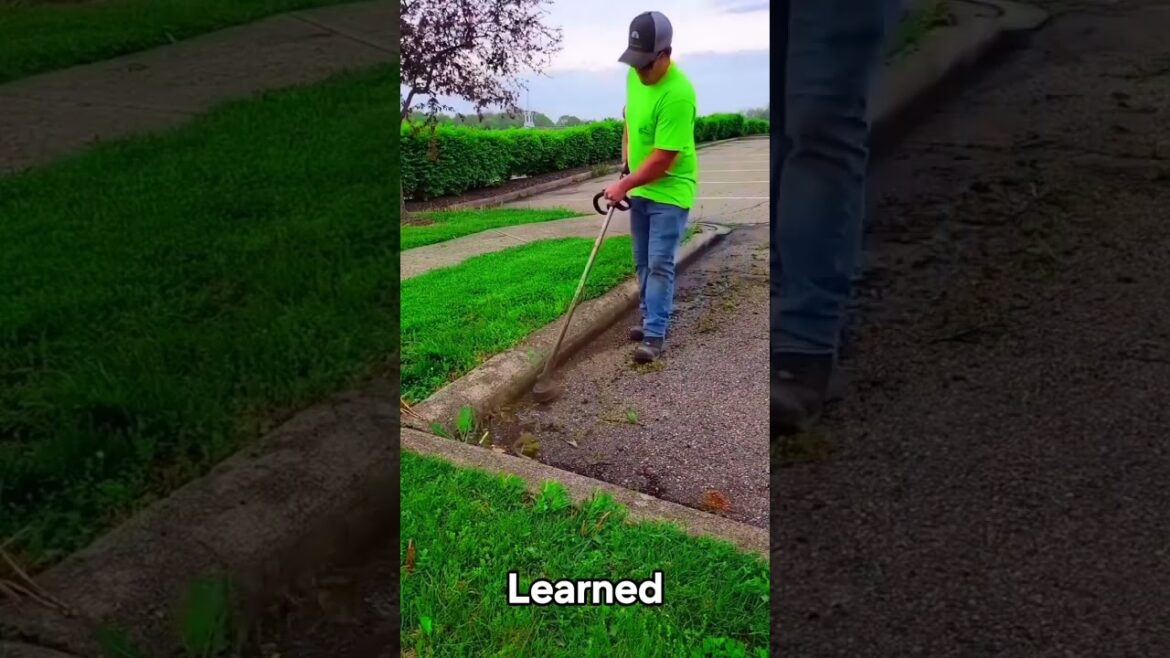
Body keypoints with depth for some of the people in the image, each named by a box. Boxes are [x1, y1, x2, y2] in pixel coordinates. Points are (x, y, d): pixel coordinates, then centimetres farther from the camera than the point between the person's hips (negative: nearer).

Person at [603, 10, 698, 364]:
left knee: (660, 264, -8)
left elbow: (662, 158, -26)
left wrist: (624, 185, -20)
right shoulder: (634, 75, -2)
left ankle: (655, 334, -1)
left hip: (670, 190, -8)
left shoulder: (678, 94, -28)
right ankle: (653, 319, 28)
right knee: (643, 263, 14)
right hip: (639, 188, 8)